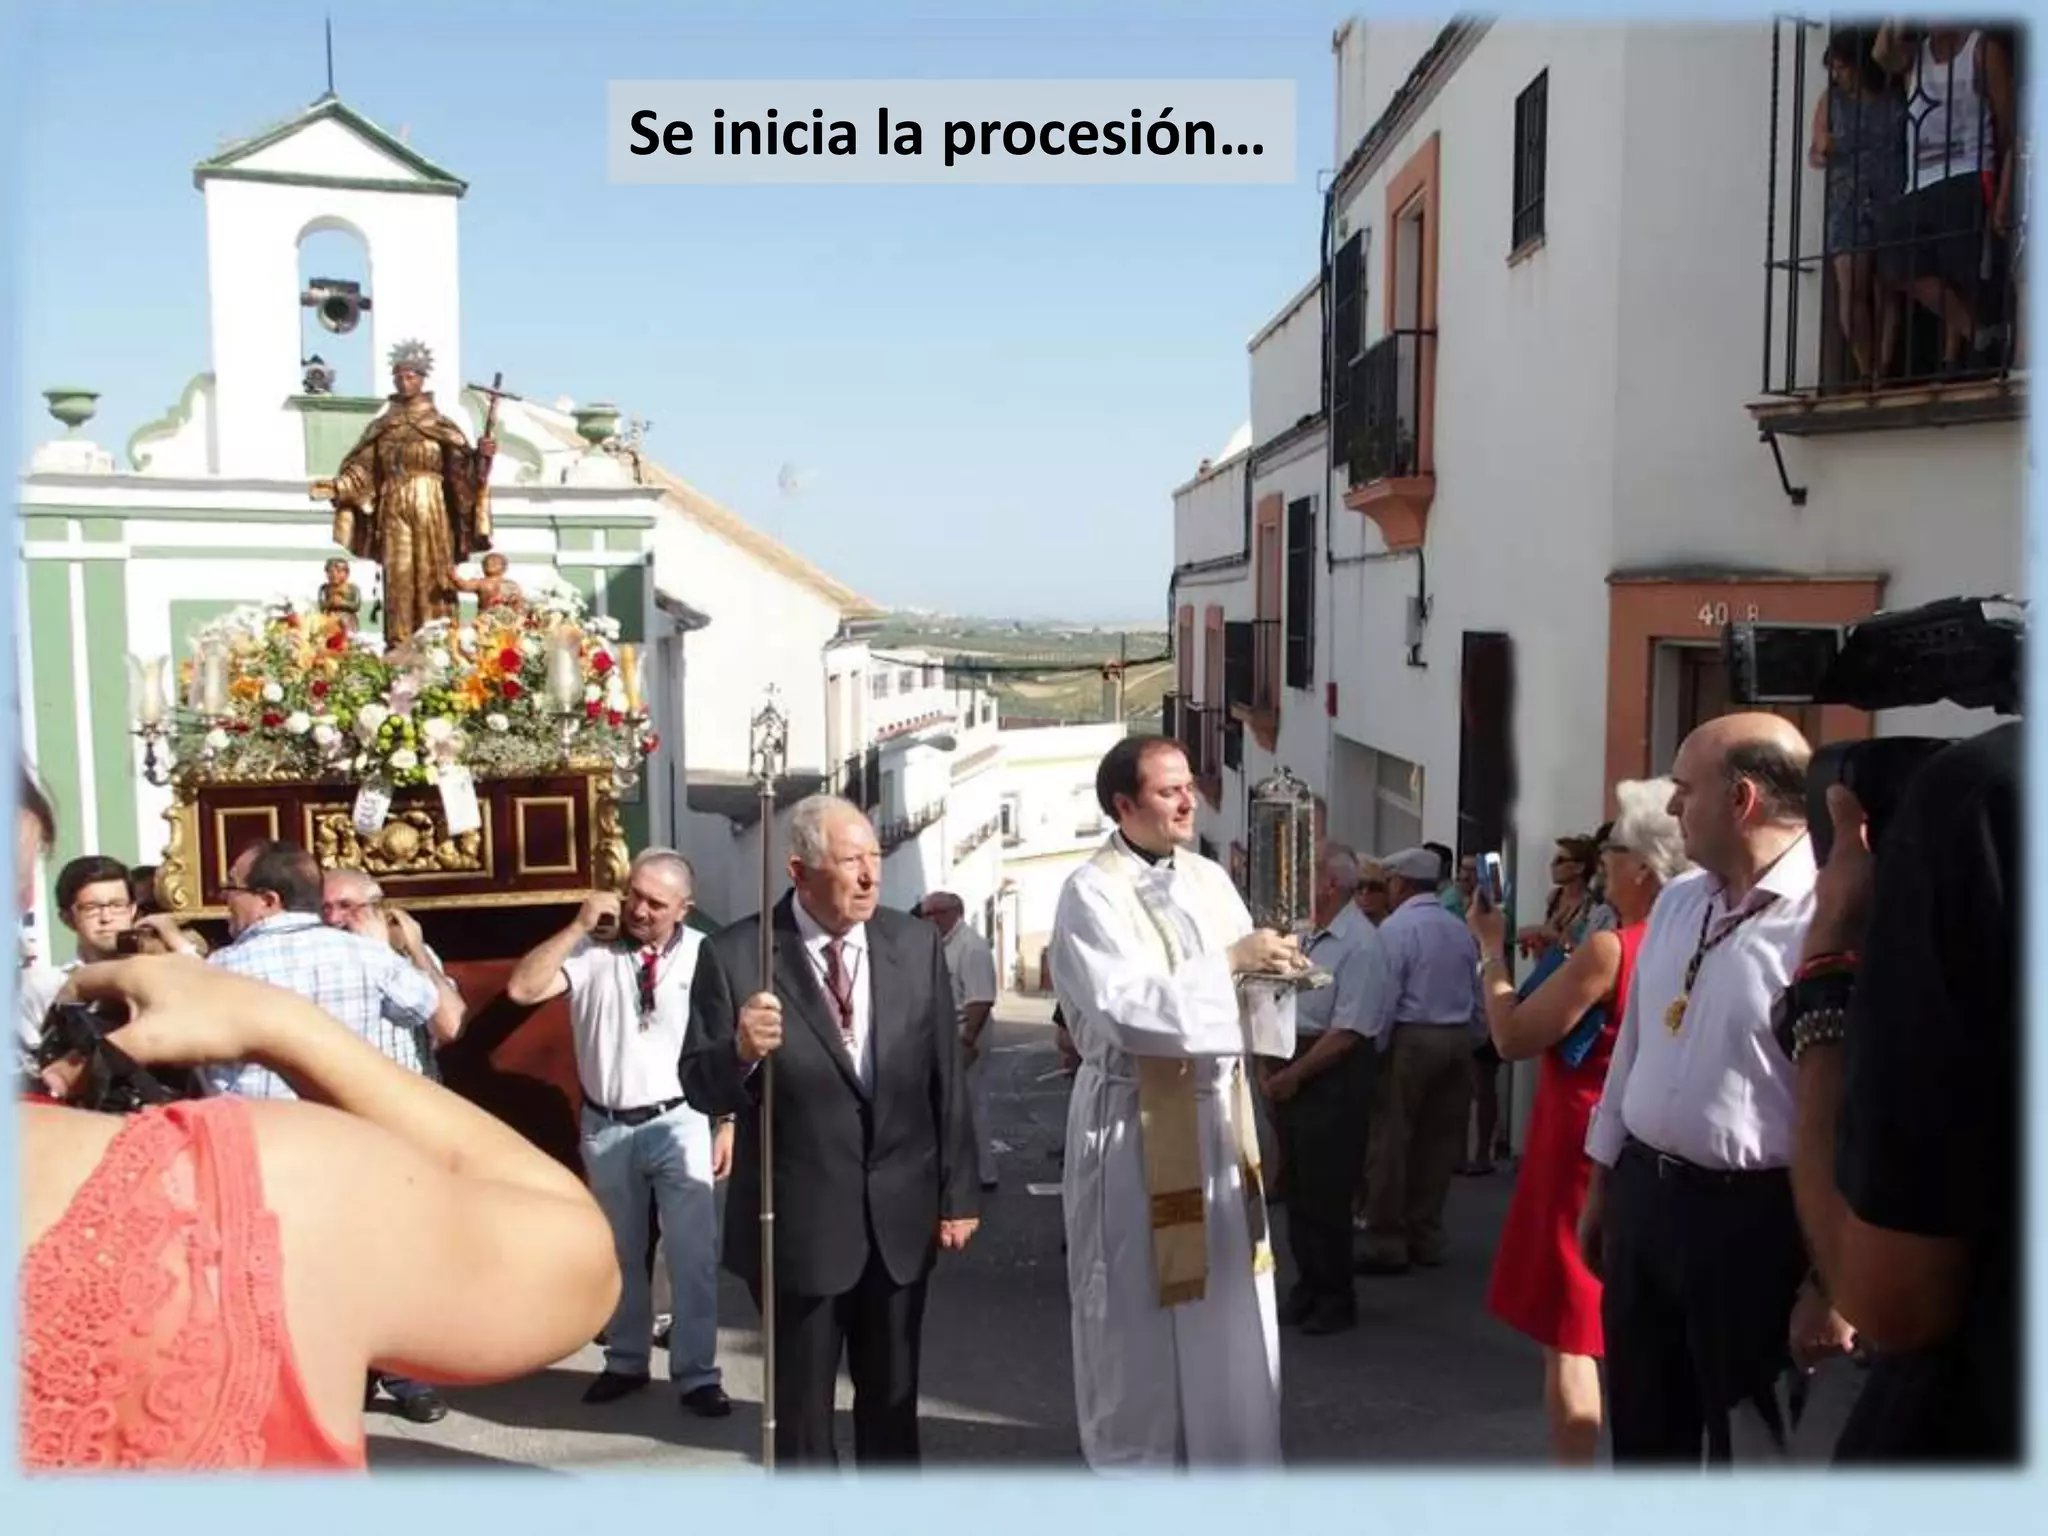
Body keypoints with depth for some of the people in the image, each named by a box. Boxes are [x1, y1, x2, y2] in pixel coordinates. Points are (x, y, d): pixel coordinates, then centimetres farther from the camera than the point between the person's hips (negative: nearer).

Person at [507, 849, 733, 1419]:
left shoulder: (705, 955, -7)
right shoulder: (593, 949, -6)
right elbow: (522, 989, -16)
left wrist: (727, 1122, -2)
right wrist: (576, 927, -19)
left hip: (680, 1122, -2)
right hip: (606, 1127, 2)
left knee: (693, 1255, -1)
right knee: (618, 1254, 18)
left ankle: (696, 1374, 12)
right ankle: (626, 1361, 34)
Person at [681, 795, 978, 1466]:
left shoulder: (916, 943, -3)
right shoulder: (734, 954, -13)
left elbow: (946, 1077, 1)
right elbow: (701, 1086, -9)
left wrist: (957, 1192, 2)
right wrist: (741, 1050, -31)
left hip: (901, 1215, 3)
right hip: (799, 1221, -3)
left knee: (893, 1397, 21)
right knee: (802, 1406, 15)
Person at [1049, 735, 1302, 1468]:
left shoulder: (1209, 878, 8)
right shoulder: (1091, 892, -12)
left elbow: (1237, 992, 11)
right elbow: (1124, 1005, -23)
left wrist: (1271, 971, -11)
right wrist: (1230, 961, -23)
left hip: (1217, 1112, 6)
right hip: (1134, 1120, -6)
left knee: (1227, 1292, 12)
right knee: (1143, 1301, 6)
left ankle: (1223, 1448, 28)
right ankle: (1137, 1456, 22)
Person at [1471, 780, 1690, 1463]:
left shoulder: (1608, 948, -21)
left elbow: (1512, 1038, -16)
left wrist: (1492, 949, -6)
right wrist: (1559, 964, 9)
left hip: (1585, 1160, -7)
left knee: (1568, 1341, 3)